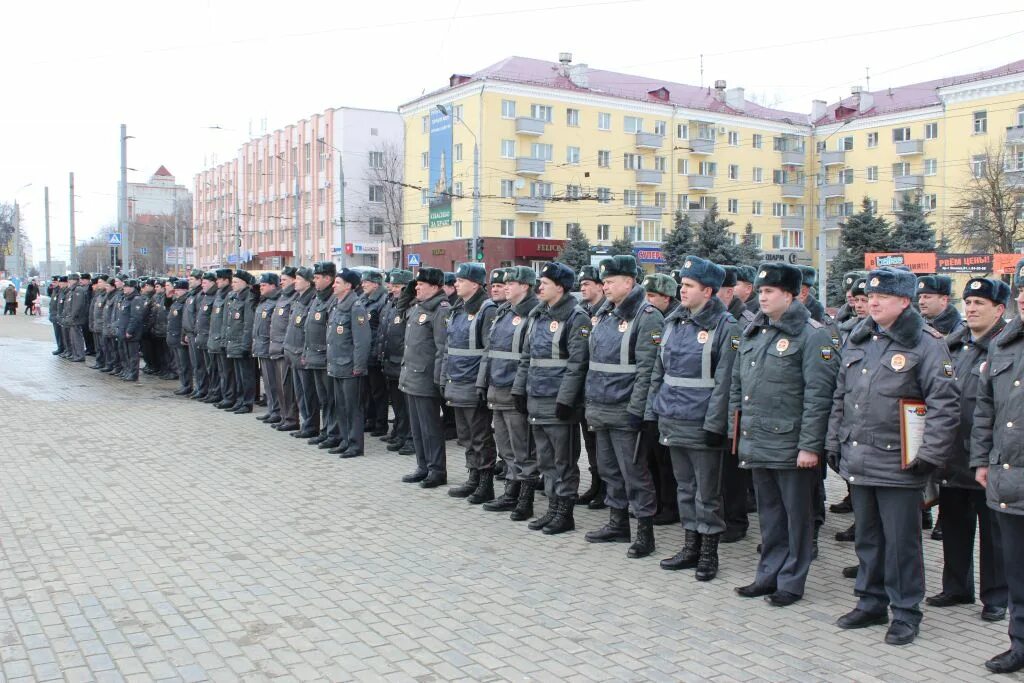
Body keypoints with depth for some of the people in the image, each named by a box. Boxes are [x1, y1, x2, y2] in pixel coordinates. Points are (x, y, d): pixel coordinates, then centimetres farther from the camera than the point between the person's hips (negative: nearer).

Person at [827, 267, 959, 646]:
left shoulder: (925, 344, -8)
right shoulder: (857, 341, 12)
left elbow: (945, 404, -13)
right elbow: (840, 397, 18)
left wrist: (930, 455, -17)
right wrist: (834, 443, 14)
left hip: (898, 465, -6)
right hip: (857, 461, 6)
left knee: (901, 542, 3)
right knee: (867, 538, 16)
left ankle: (906, 613, 18)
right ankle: (872, 602, 30)